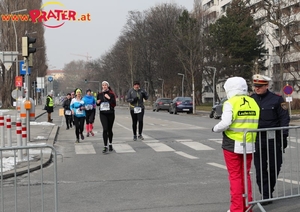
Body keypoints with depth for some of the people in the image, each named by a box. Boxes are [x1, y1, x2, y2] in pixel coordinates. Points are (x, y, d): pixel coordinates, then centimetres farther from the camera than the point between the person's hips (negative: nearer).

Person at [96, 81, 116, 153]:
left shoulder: (111, 94, -2)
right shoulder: (99, 94, 7)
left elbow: (114, 104, -9)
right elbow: (97, 104, 19)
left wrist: (109, 98, -20)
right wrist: (97, 103, -3)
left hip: (110, 113, -1)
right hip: (102, 114, 1)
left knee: (109, 129, 10)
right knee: (105, 129, -12)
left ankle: (110, 145, 30)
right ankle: (105, 147, -11)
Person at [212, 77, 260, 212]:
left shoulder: (230, 103, -11)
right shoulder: (253, 102, 5)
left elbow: (225, 123, -21)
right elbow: (257, 123, 0)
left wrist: (215, 129, -3)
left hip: (232, 145, -5)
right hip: (248, 145, 5)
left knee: (235, 176, 3)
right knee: (246, 175, 16)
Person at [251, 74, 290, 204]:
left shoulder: (277, 99, -3)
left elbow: (284, 119, -3)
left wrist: (284, 136, -8)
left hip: (273, 139, -2)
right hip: (256, 140, 2)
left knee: (274, 167, 6)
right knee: (260, 169, 2)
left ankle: (269, 190, 25)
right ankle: (265, 195, 9)